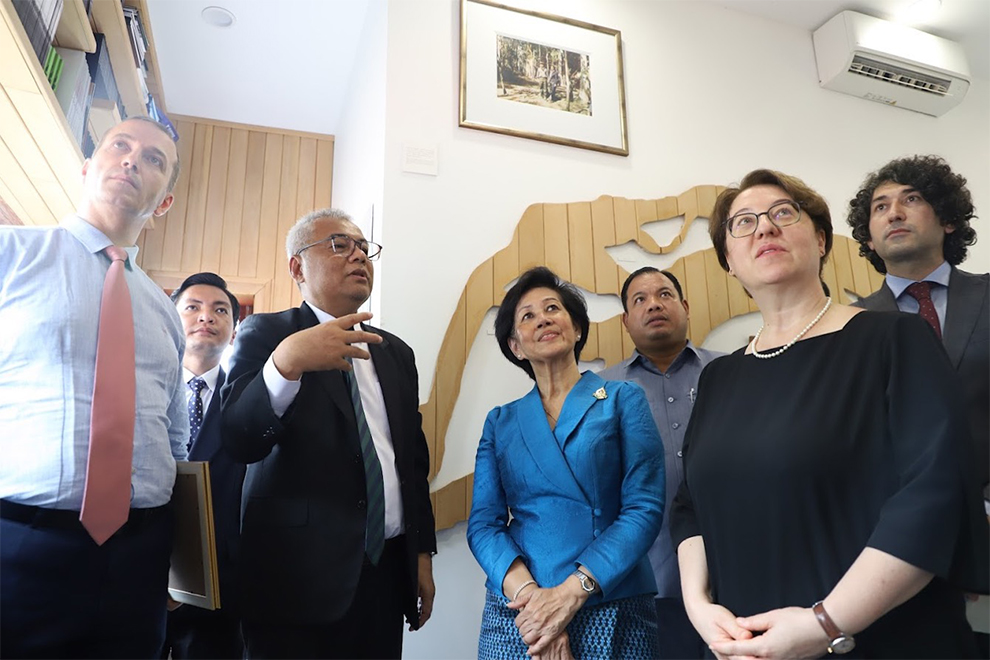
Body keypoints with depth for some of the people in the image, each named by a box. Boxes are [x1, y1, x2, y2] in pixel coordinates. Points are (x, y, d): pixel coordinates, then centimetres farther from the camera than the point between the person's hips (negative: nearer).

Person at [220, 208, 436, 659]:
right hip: (298, 576, -4)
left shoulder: (396, 352, 12)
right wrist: (286, 361, -34)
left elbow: (415, 460, 13)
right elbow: (238, 442, -17)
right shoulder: (265, 333, -3)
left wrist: (423, 553, 10)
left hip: (387, 572, 5)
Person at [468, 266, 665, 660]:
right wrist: (527, 593, -17)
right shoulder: (500, 422, 7)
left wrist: (572, 591, -17)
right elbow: (483, 523, 0)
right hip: (518, 613, 2)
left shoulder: (623, 399, 0)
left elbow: (645, 507, -8)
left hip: (612, 613, -1)